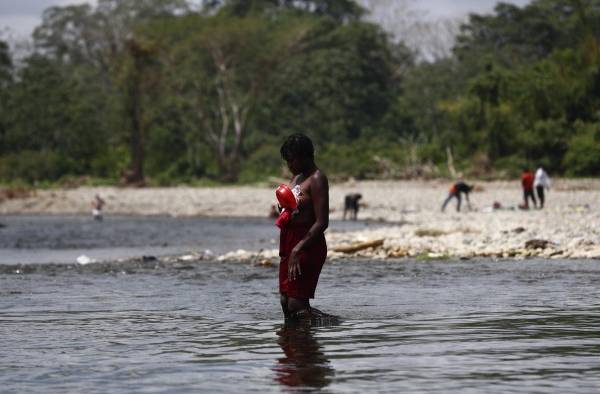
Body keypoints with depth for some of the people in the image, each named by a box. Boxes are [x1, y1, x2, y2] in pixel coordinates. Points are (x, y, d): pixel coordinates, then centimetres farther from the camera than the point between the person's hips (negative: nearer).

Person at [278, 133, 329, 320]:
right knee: (286, 303, 9)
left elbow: (322, 222, -20)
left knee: (296, 305, -14)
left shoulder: (317, 179, -13)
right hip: (290, 242, 10)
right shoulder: (297, 177, 16)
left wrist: (297, 249, -25)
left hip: (308, 244, -10)